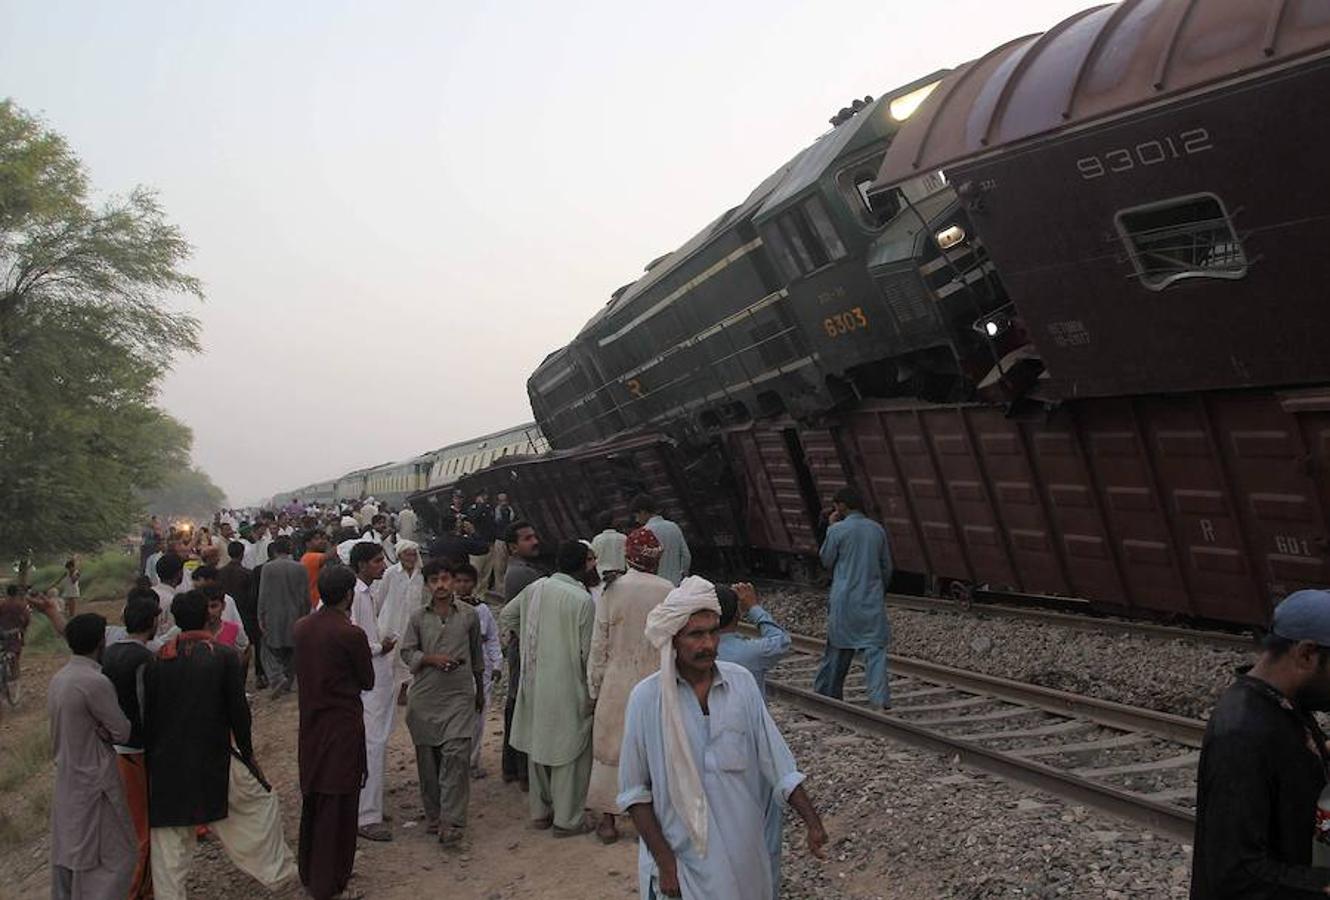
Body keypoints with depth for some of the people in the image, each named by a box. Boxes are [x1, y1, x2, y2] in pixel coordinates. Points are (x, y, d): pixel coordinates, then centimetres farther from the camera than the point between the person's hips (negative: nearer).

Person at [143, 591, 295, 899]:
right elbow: (238, 710, -8)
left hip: (167, 761, 2)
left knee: (169, 842, 12)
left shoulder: (157, 661, 0)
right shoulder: (224, 656, -8)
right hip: (214, 758, -2)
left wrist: (152, 758, 13)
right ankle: (274, 870, 27)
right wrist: (247, 753, 4)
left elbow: (147, 714, 3)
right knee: (261, 802, 18)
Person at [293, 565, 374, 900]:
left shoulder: (301, 628, -2)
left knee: (312, 797, 20)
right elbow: (367, 681, -8)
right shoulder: (351, 634, -21)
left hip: (311, 722, 7)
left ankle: (309, 872, 35)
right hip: (342, 726, -6)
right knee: (338, 801, 6)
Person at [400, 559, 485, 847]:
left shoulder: (469, 615, 3)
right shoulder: (418, 618, 3)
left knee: (456, 755, -11)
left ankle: (452, 823, -8)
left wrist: (480, 690, 22)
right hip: (425, 697, 1)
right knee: (427, 758, 8)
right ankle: (433, 815, 23)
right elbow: (407, 652, 6)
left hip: (459, 696, -1)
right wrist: (432, 659, -13)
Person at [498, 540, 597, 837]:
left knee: (538, 744, 18)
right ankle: (566, 819, 13)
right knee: (570, 750, 6)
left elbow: (506, 617, 13)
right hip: (567, 687, -6)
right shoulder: (583, 600, -17)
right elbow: (588, 651, -13)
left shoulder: (535, 588, -1)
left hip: (534, 683, 6)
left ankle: (540, 811, 29)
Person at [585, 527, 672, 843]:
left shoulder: (612, 590, -11)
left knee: (611, 745, 13)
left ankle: (608, 820, 20)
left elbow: (599, 645, -5)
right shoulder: (669, 592, -10)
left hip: (618, 684, 0)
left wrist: (594, 686, 6)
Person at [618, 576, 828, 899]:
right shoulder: (646, 698, -12)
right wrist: (664, 861, -10)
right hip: (680, 853, -3)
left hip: (743, 850, 3)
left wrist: (813, 824, -6)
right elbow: (634, 791, -7)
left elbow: (778, 762, -2)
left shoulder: (741, 682, -5)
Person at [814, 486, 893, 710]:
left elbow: (826, 561, 5)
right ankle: (881, 699, -11)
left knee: (837, 649, 11)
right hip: (873, 599, 2)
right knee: (876, 649, -2)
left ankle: (824, 693, 24)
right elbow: (887, 567, 12)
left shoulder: (838, 530, -8)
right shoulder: (878, 530, 5)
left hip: (844, 601, -2)